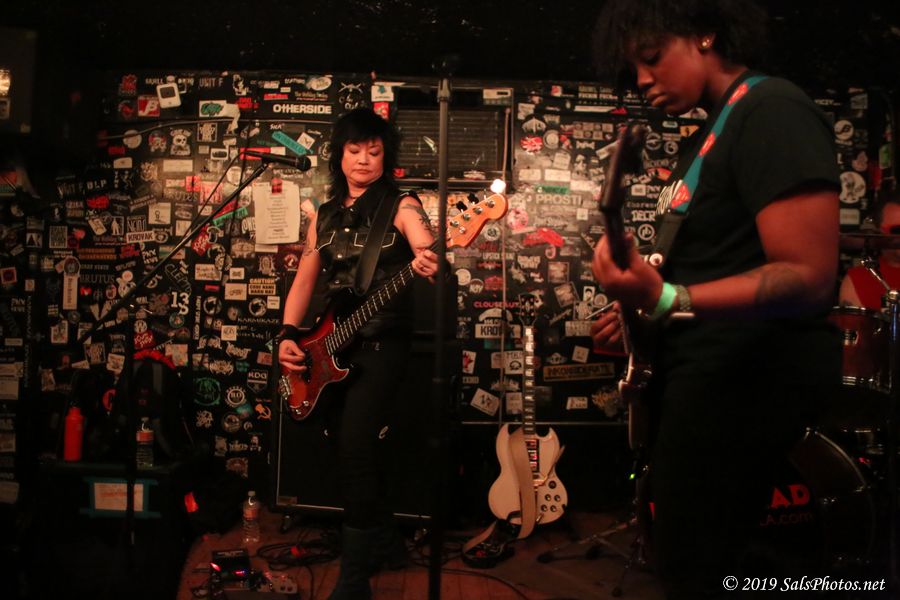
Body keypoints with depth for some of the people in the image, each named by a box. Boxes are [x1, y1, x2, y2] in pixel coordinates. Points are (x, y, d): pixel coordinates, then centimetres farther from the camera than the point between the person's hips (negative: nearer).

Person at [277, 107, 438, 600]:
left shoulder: (400, 206, -4)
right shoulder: (325, 215, 12)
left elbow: (424, 243, -25)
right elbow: (304, 280, 13)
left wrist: (425, 260, -50)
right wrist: (289, 334, -1)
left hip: (380, 343, -6)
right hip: (331, 347, 6)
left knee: (355, 448, -16)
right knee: (352, 448, 13)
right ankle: (382, 539, 34)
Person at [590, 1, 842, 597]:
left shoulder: (772, 111, -16)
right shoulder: (712, 130, 15)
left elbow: (809, 278, -26)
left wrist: (665, 300, -36)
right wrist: (642, 314, 9)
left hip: (751, 375, -10)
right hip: (702, 367, 10)